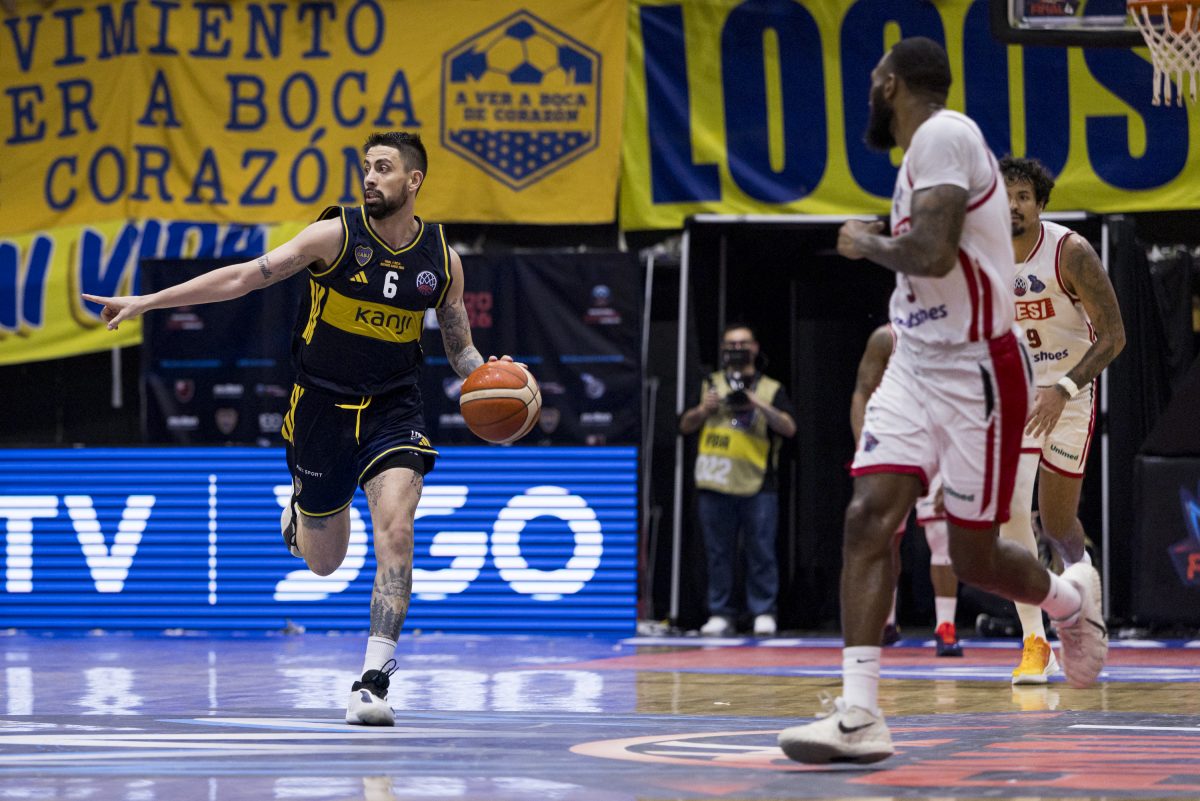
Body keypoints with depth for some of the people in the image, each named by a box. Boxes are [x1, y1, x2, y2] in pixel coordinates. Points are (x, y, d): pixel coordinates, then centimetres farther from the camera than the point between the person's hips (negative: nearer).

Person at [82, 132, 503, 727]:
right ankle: (299, 510, 50)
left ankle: (373, 681, -20)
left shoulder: (442, 260, -3)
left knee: (395, 532, -23)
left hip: (392, 409, 1)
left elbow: (461, 347, 9)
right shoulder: (336, 235, -11)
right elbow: (243, 277, -11)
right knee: (323, 561, 10)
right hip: (323, 405, -1)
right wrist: (147, 302, -14)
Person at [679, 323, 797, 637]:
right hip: (716, 482, 2)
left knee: (761, 552, -5)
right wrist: (704, 409, -3)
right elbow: (685, 426, 17)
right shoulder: (711, 385, 19)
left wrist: (761, 406, -13)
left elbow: (789, 428, 1)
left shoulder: (771, 389, 12)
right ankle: (720, 614, 7)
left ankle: (763, 613, 0)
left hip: (758, 484, -2)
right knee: (718, 552, 2)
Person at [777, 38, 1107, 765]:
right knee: (868, 517, -11)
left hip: (976, 371, -9)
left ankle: (1071, 598, 38)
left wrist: (865, 243, -12)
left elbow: (932, 251, -28)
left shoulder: (944, 135, -17)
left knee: (973, 556, 4)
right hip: (916, 369, 9)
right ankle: (858, 716, -17)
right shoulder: (926, 147, 14)